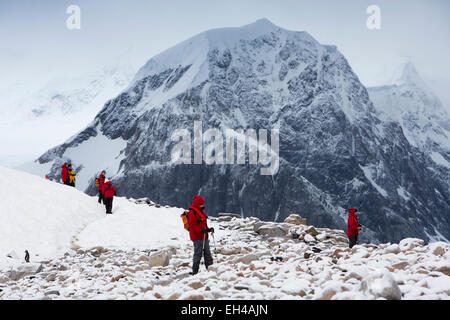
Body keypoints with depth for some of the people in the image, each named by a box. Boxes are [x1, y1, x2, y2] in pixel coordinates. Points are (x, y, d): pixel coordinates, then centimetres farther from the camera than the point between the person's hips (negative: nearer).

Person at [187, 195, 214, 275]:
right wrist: (201, 230, -28)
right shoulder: (192, 212, -12)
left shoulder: (201, 211, 19)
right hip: (197, 237, -9)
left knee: (207, 252, 11)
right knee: (198, 253, -6)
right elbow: (192, 225, -19)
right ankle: (195, 271, 0)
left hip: (204, 236, 9)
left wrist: (208, 229, 12)